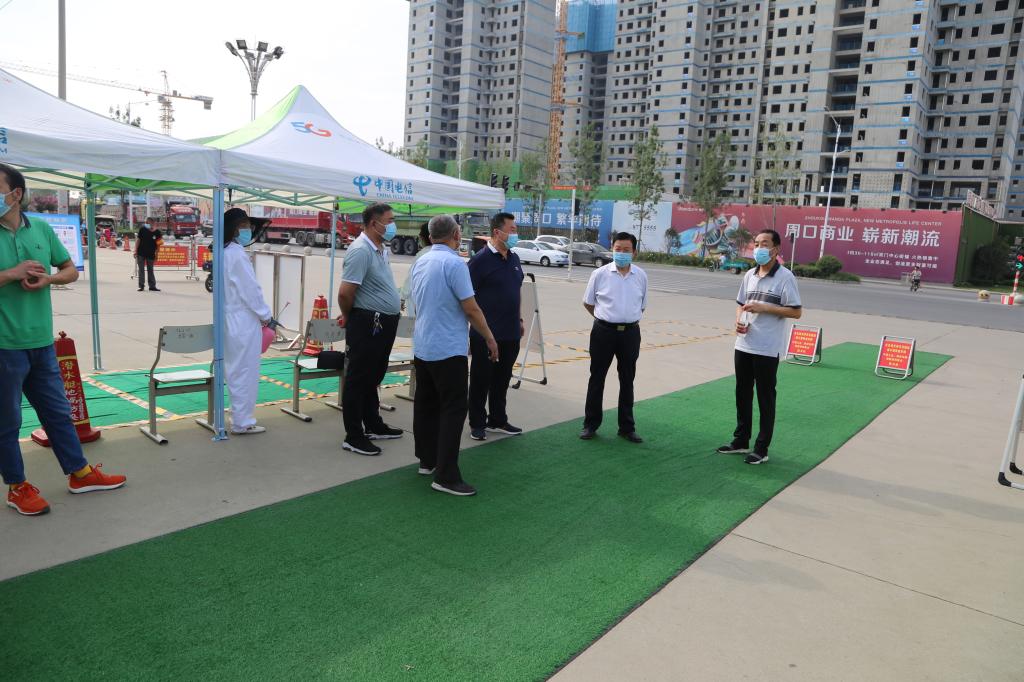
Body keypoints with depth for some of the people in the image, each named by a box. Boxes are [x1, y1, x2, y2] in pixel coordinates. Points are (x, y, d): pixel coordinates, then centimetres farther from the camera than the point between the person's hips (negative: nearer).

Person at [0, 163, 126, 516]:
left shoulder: (41, 229, 5)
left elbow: (71, 270, 12)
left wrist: (48, 278, -8)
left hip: (42, 341, 4)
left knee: (58, 411, 16)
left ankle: (80, 473, 28)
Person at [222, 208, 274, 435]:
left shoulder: (224, 252, 12)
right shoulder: (238, 254, -16)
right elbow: (250, 289, -17)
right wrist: (265, 315, -5)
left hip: (231, 320, 9)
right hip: (244, 322, -9)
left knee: (235, 371, 15)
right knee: (246, 372, -1)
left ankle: (240, 418, 24)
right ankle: (242, 422, 7)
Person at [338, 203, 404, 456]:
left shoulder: (383, 250, 12)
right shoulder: (360, 250, -18)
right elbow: (345, 293, -22)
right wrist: (349, 317, -7)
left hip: (384, 324, 9)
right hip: (367, 324, -9)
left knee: (373, 378, 19)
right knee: (358, 379, 0)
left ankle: (373, 425, 32)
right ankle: (353, 436, 8)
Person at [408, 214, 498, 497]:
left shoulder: (420, 262, 9)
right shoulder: (454, 263, -16)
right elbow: (471, 308, -16)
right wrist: (490, 339, -5)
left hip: (422, 346, 9)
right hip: (448, 349, -9)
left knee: (426, 404, 15)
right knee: (453, 409, -6)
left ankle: (427, 460, 24)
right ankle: (446, 475, -7)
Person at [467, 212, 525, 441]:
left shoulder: (514, 259, 11)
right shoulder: (480, 259, -12)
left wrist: (518, 319, 19)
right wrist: (475, 326, -15)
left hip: (510, 333, 7)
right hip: (486, 334, -7)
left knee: (502, 379, 16)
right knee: (481, 379, 5)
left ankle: (498, 420, 28)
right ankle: (477, 423, 18)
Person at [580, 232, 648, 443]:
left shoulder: (641, 276, 4)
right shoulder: (600, 274, -4)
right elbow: (588, 303, 7)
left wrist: (629, 320, 11)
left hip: (630, 332, 2)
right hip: (603, 331, -2)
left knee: (627, 380, 10)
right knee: (597, 378, 6)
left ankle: (627, 427, 22)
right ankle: (591, 424, 17)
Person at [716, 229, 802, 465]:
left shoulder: (785, 277, -9)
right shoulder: (749, 275, 10)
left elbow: (796, 312, -11)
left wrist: (763, 307, -19)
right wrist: (738, 320, -3)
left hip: (767, 349, -6)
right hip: (743, 345, 6)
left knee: (765, 399, 4)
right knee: (742, 394, 15)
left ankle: (761, 449, 14)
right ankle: (741, 441, 29)